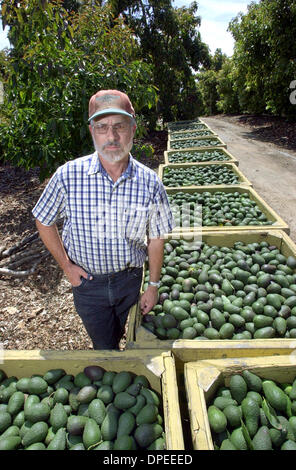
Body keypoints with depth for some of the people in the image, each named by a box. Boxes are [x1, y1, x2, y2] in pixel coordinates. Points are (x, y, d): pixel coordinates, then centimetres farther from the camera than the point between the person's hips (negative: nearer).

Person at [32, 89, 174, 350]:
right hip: (87, 281, -1)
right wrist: (66, 266, -6)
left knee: (117, 337, 26)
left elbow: (156, 238, -5)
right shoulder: (68, 175, -18)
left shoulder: (150, 182, -15)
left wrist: (153, 286, 1)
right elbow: (44, 222, -3)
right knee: (105, 346, 15)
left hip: (130, 279, 2)